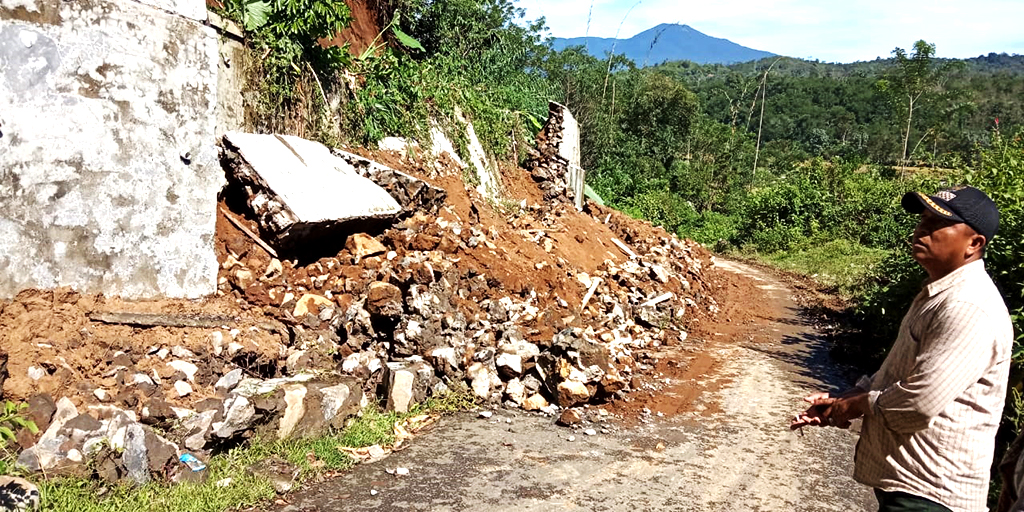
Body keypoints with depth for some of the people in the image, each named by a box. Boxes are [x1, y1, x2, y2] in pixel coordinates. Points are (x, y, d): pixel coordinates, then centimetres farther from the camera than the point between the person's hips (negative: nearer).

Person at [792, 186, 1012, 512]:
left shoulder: (969, 308, -23)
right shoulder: (937, 293, 11)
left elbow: (919, 405, -29)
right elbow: (895, 374, 19)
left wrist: (857, 404, -11)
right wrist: (839, 401, 5)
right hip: (901, 475, 10)